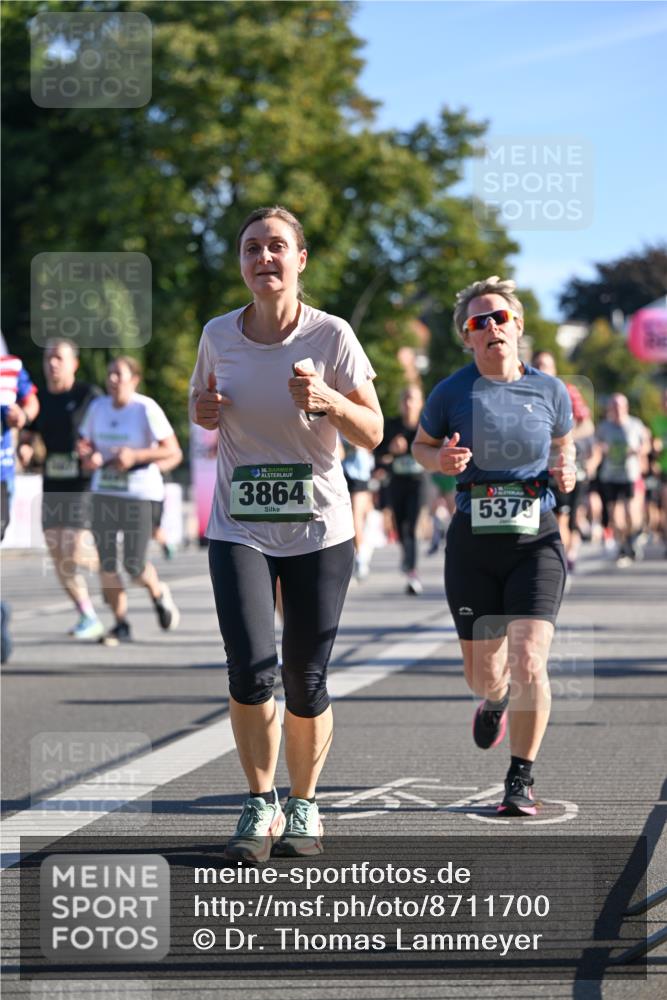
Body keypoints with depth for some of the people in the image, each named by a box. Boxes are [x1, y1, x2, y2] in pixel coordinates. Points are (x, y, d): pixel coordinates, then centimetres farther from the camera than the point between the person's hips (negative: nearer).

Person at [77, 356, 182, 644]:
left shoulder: (146, 409, -9)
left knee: (134, 566, -6)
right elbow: (85, 444, 16)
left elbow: (173, 451, -11)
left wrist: (135, 455, -21)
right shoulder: (98, 407, 6)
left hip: (140, 493, -5)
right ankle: (121, 624, 9)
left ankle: (158, 593, 27)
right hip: (104, 492, 5)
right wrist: (88, 456, -7)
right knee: (106, 561, -3)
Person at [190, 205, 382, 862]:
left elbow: (372, 434, -5)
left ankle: (302, 807, 22)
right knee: (251, 668, -15)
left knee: (305, 680, 2)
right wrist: (203, 410, -6)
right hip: (239, 530, 1)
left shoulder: (331, 335, -8)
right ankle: (260, 806, 3)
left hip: (319, 530, -1)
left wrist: (327, 400, -24)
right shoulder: (219, 335, 0)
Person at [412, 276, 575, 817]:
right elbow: (420, 445, 12)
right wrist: (439, 460, -10)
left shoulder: (550, 390, 0)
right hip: (473, 546, 1)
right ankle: (495, 699, 50)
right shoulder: (452, 392, -4)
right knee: (483, 674, 9)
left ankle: (521, 778, 2)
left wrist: (566, 471, -3)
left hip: (536, 540, -1)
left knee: (528, 662, -17)